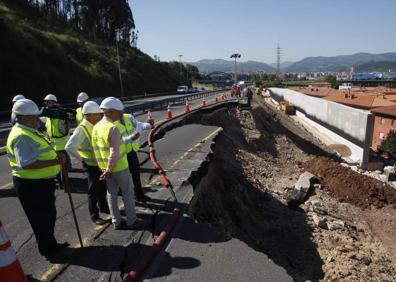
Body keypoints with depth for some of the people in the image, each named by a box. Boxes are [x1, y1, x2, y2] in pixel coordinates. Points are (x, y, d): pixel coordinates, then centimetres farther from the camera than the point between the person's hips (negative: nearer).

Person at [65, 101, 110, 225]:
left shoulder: (95, 126, 2)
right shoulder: (82, 129, -22)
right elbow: (69, 148, -26)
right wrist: (82, 160, -18)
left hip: (101, 163, 8)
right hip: (92, 164, -7)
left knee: (103, 187, 22)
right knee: (94, 190, 7)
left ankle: (103, 207, 42)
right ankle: (94, 215, 23)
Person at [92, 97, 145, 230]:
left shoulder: (96, 127, 1)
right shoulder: (113, 128, -24)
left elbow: (96, 150, 6)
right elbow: (114, 153, -29)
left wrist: (103, 167, 11)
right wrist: (108, 170, -19)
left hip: (105, 168, 7)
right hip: (120, 168, -7)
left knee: (112, 194, 15)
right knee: (128, 193, 8)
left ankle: (117, 222, 26)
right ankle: (132, 221, 20)